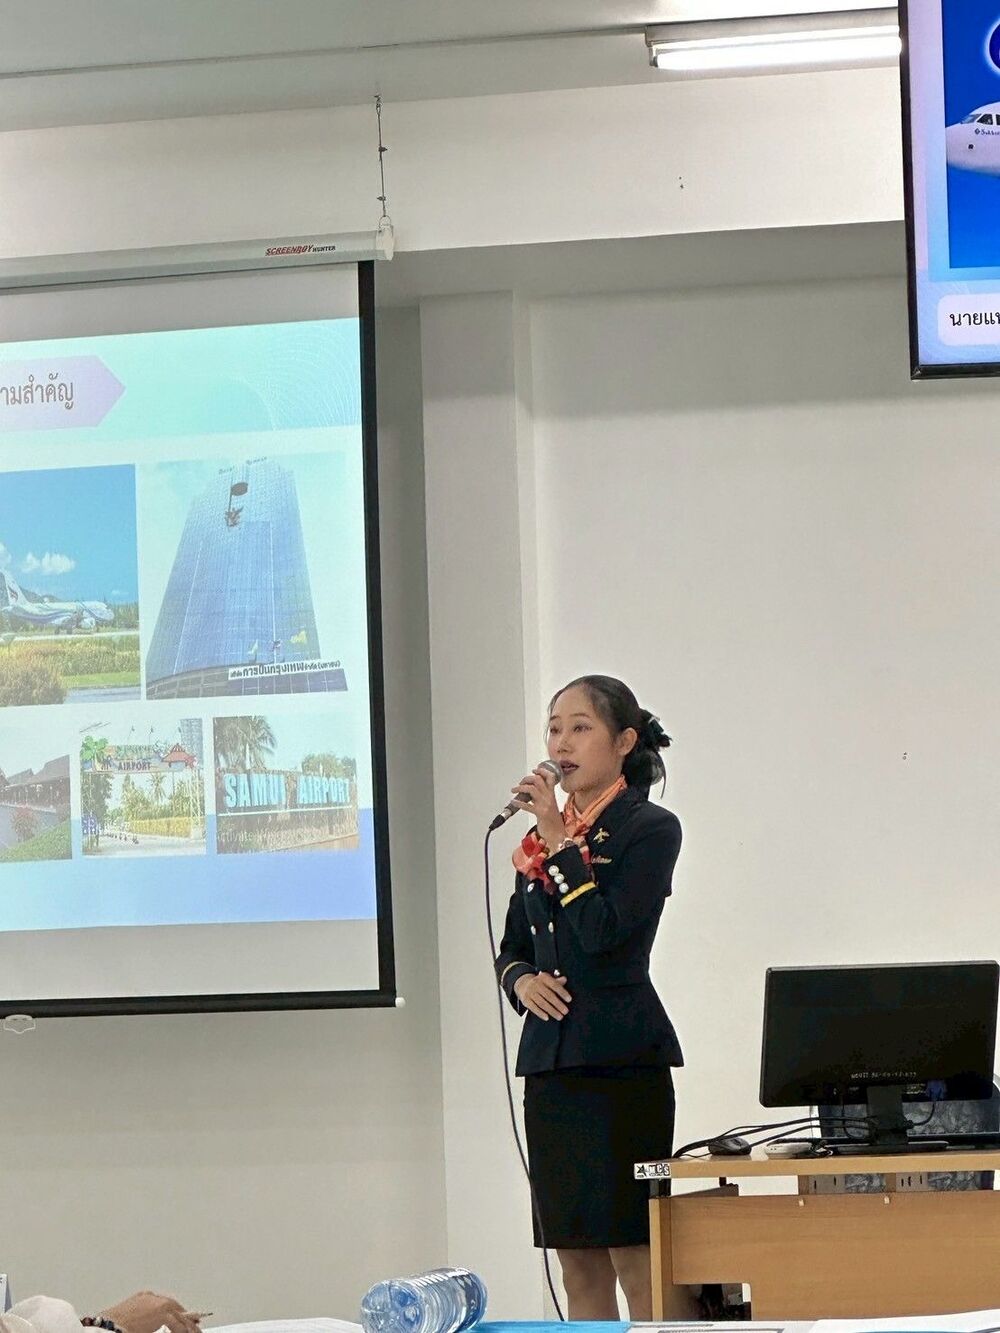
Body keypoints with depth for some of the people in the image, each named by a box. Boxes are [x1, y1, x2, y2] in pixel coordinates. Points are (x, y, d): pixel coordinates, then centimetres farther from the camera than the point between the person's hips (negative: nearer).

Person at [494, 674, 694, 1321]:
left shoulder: (650, 827, -4)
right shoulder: (542, 837, 16)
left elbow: (605, 930, -16)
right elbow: (512, 948, 21)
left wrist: (560, 840, -13)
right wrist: (523, 980, 0)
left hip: (622, 1059, -7)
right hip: (550, 1058, 7)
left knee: (638, 1258, -9)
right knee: (578, 1263, 8)